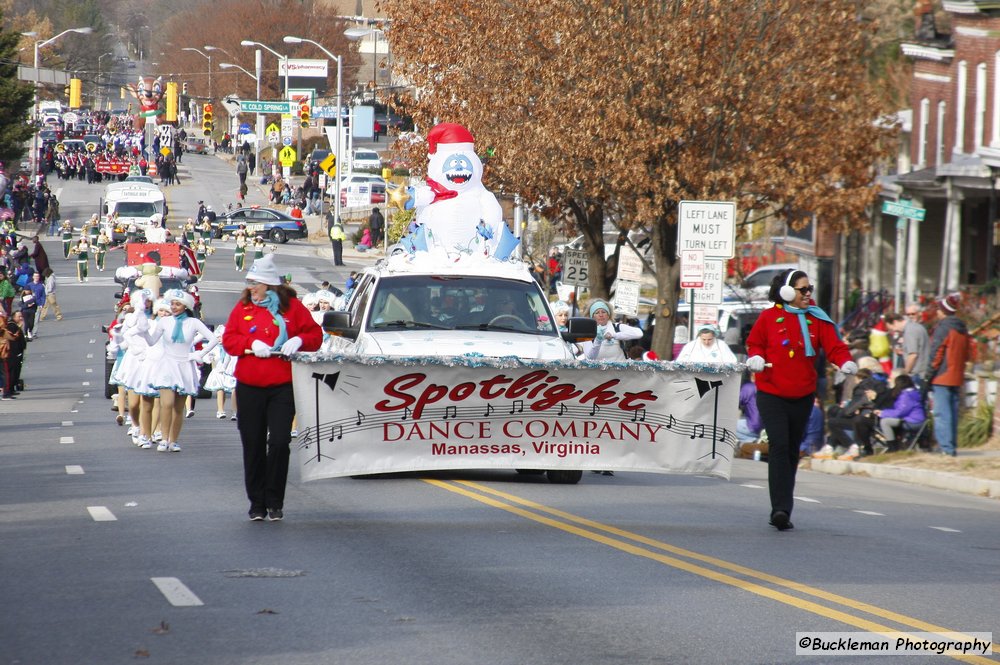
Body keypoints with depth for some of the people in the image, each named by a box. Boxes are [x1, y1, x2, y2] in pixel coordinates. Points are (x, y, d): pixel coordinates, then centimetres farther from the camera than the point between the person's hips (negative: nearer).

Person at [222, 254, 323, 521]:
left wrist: (299, 340, -16)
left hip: (283, 386, -2)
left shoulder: (292, 306, 2)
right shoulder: (242, 308, 7)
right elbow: (228, 339, 3)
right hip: (249, 387, 2)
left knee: (279, 442, -9)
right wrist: (252, 344, -14)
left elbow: (315, 334, 5)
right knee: (253, 446, 5)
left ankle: (275, 501, 3)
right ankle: (257, 502, 14)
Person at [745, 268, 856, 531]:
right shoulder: (769, 317, -1)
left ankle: (781, 511, 21)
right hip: (771, 394, -3)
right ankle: (781, 508, -21)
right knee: (779, 445, -17)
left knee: (792, 450, 11)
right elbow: (754, 343, 11)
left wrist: (845, 362, -23)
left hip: (802, 396, 3)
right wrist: (755, 357, -10)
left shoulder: (817, 319, 3)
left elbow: (834, 345, -4)